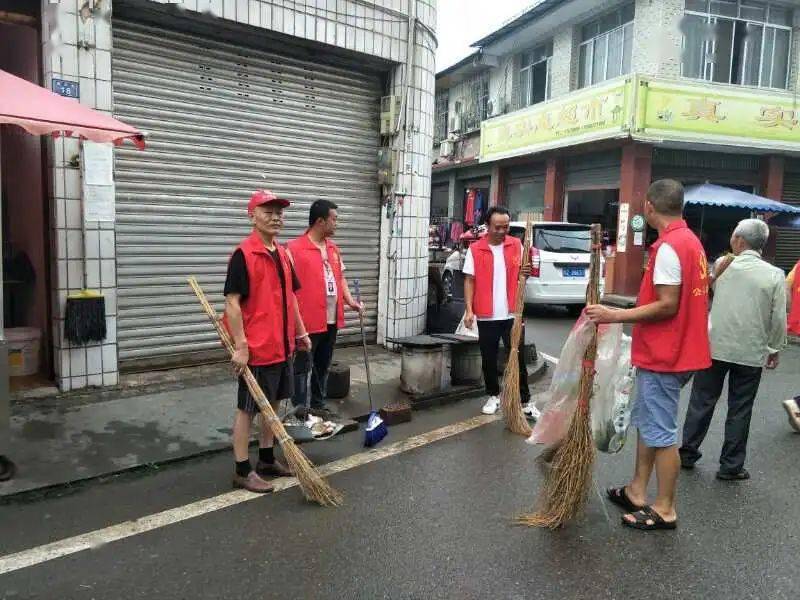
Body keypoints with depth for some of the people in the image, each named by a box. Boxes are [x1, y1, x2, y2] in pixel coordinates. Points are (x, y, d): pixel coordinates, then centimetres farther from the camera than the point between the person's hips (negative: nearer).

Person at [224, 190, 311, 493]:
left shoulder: (283, 254, 10)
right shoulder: (243, 254, -14)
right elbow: (232, 302, -17)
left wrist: (301, 332, 18)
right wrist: (240, 346, -20)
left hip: (282, 345, 8)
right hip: (255, 348, -8)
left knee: (273, 403, 18)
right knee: (247, 409, 4)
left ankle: (267, 459, 33)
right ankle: (242, 471, 16)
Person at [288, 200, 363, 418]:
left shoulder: (333, 248, 12)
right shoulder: (295, 248, -12)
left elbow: (340, 276, 18)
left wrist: (349, 300, 3)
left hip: (331, 319, 8)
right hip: (308, 320, -7)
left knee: (323, 366, 17)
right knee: (302, 367, 2)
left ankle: (318, 405, 29)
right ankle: (300, 410, 11)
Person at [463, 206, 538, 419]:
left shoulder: (516, 245, 2)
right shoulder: (475, 249, -4)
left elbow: (520, 273, 11)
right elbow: (469, 281, -3)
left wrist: (526, 273, -13)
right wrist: (469, 310, -11)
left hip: (512, 313, 1)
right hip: (486, 315, -1)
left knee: (518, 358, 6)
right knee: (489, 359, 11)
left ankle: (525, 401, 16)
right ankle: (493, 396, 28)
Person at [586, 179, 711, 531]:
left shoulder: (668, 247, -19)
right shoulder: (691, 241, 12)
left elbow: (667, 305, -24)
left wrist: (614, 316, -21)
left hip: (663, 357, -10)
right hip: (673, 352, 10)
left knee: (661, 433, 1)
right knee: (646, 423, 18)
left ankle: (665, 510, 13)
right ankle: (637, 492, 29)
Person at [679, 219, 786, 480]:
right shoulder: (775, 275, -7)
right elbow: (779, 318, -4)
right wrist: (774, 349, 7)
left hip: (714, 347, 1)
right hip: (751, 353, -1)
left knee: (702, 402, 12)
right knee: (739, 409, 8)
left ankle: (688, 453, 22)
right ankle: (731, 466, 16)